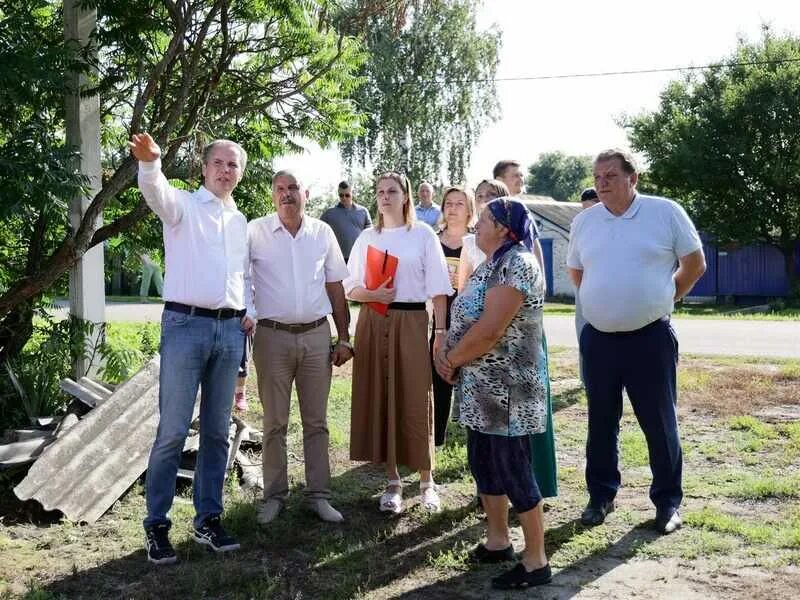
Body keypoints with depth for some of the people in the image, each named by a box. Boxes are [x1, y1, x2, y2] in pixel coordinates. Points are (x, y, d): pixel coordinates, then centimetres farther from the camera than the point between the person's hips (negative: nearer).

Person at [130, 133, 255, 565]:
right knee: (172, 431, -5)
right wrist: (149, 162, -44)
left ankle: (207, 519, 20)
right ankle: (156, 525, 6)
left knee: (216, 431, 10)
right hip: (185, 325, -5)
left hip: (229, 330, 5)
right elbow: (156, 191, -23)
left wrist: (249, 313, 9)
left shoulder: (240, 221, 18)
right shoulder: (183, 205, 1)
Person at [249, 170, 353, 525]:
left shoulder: (322, 232, 7)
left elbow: (335, 287, 10)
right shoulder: (255, 232, -1)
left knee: (316, 421, 8)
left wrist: (343, 338, 8)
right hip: (273, 336, -2)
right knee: (274, 422, 6)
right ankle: (274, 495, 18)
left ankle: (318, 495, 17)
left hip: (317, 336, 2)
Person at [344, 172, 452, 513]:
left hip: (412, 322, -3)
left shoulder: (423, 235, 3)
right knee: (379, 398, 3)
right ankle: (393, 482, 15)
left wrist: (440, 330, -6)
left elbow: (438, 288, 1)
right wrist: (372, 294, -10)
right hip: (373, 323, 3)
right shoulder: (367, 238, 11)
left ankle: (426, 482, 11)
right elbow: (350, 288, 11)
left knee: (416, 400, -2)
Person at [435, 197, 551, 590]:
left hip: (505, 391, -10)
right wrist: (444, 352, -2)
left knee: (513, 470, -2)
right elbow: (464, 318, 15)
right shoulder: (491, 264, 13)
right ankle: (497, 542, 32)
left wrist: (451, 360, -12)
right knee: (484, 464, 17)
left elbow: (488, 330, -25)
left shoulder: (517, 264, -18)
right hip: (481, 388, 10)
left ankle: (536, 561, 11)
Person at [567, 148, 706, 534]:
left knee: (660, 423, 4)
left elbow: (695, 263, 3)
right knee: (601, 423, 13)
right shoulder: (584, 221, 6)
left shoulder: (666, 212, -5)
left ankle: (667, 501, 19)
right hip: (598, 338, 4)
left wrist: (663, 300, 5)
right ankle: (601, 496, 27)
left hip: (650, 338, -3)